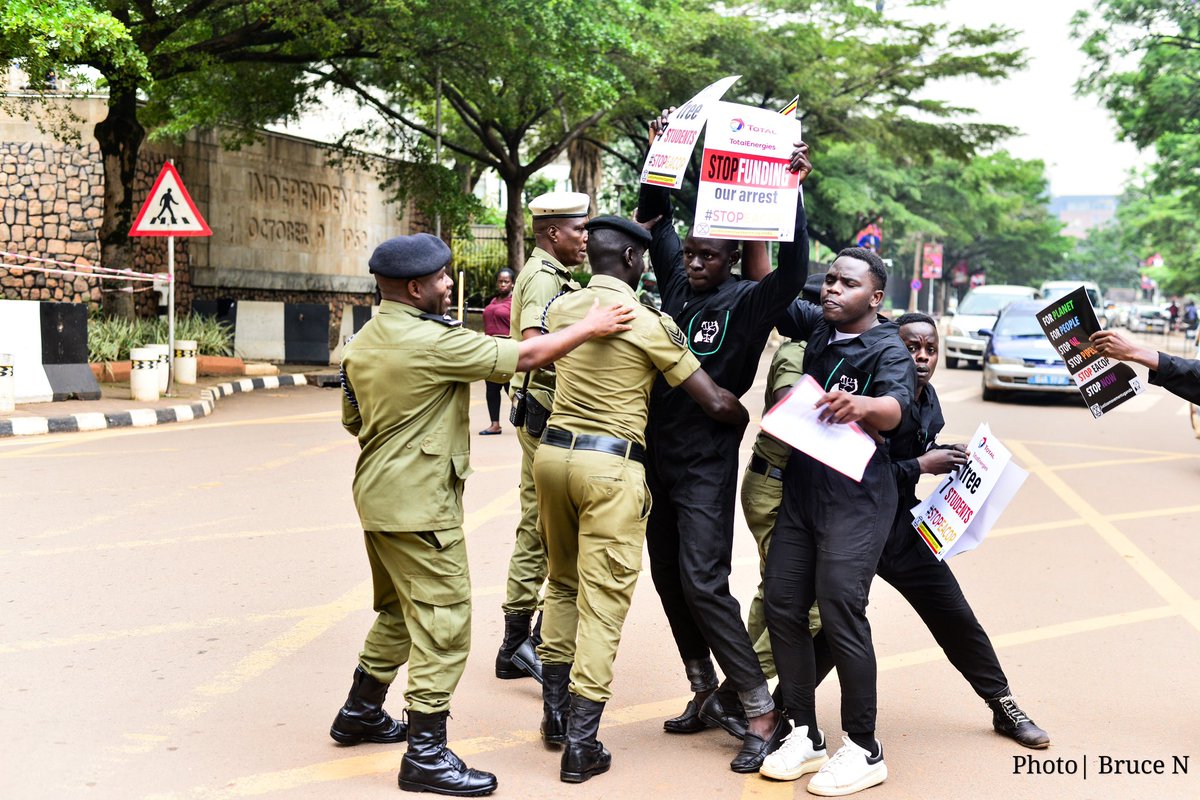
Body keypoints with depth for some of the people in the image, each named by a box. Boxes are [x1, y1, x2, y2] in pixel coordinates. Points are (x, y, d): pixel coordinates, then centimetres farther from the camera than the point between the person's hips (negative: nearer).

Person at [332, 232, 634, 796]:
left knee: (399, 610, 24)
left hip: (379, 494, 10)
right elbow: (523, 356, -16)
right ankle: (425, 755, 0)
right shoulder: (432, 341, -20)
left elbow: (353, 421, 17)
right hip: (419, 503, -10)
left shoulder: (362, 343, 8)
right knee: (443, 622, -4)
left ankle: (360, 713, 37)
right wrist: (589, 328, -6)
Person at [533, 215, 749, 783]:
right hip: (611, 465, -6)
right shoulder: (650, 323, -9)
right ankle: (581, 746, 0)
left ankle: (555, 712, 29)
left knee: (563, 583, 22)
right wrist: (756, 419, 11)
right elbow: (715, 403, -10)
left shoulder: (562, 308, 7)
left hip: (553, 452, 6)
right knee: (602, 602, -1)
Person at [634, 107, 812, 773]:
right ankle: (707, 694, 26)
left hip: (706, 463, -7)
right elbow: (654, 219, 17)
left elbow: (793, 269, -28)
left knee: (703, 583, -13)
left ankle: (760, 711, -4)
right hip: (657, 455, 7)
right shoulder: (677, 283, 7)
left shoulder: (747, 302, -10)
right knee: (668, 579, 12)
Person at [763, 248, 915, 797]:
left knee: (840, 612, -13)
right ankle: (805, 735, 14)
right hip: (801, 487, 7)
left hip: (856, 498, -7)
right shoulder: (816, 325, 10)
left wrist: (862, 406, -51)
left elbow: (896, 407, -28)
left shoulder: (888, 350, -10)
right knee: (782, 605, 3)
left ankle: (864, 751, -2)